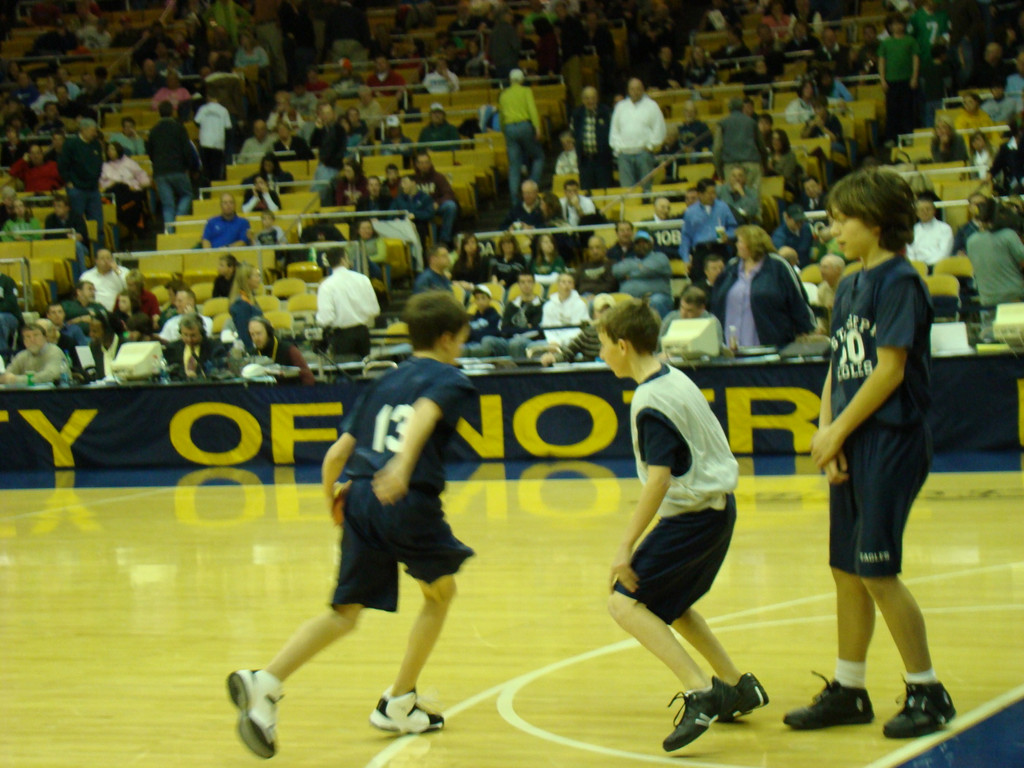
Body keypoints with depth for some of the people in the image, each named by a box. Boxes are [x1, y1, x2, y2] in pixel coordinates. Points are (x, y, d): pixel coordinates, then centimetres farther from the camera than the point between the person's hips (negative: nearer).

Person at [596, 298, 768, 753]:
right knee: (668, 603, 25)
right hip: (717, 506, 10)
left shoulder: (650, 403, -19)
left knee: (625, 603, -11)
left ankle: (702, 693, -21)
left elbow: (659, 480, -25)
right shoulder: (675, 379, 9)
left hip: (693, 516, -10)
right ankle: (738, 687, 29)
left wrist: (627, 546, -23)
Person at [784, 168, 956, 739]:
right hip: (852, 449, 8)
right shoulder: (850, 288, 14)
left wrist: (838, 432, -12)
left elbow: (890, 370, -17)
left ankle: (928, 693, 3)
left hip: (892, 442, -8)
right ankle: (849, 691, 20)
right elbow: (838, 369, 14)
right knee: (847, 572, 11)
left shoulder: (900, 281, -11)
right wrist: (826, 430, -3)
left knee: (876, 572, -7)